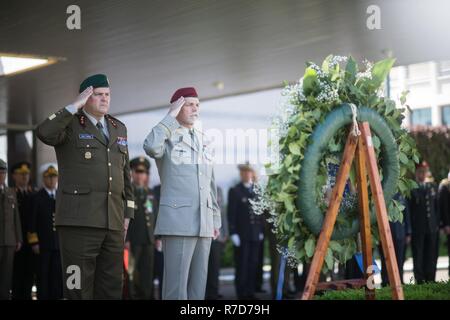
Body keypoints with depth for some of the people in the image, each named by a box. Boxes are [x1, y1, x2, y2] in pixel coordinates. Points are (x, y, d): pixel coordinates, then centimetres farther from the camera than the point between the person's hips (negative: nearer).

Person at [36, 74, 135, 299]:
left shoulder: (119, 128, 19)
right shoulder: (70, 125, 2)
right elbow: (44, 133, -21)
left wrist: (127, 212, 15)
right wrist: (75, 106, -14)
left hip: (113, 223, 6)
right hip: (78, 221, -5)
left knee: (111, 289, 6)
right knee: (79, 290, -5)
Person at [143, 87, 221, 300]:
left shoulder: (204, 141, 17)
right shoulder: (166, 137, -2)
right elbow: (151, 147, -28)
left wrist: (215, 218, 17)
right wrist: (171, 117, -16)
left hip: (203, 223, 7)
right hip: (178, 221, -7)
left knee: (198, 284, 7)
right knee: (177, 284, -8)